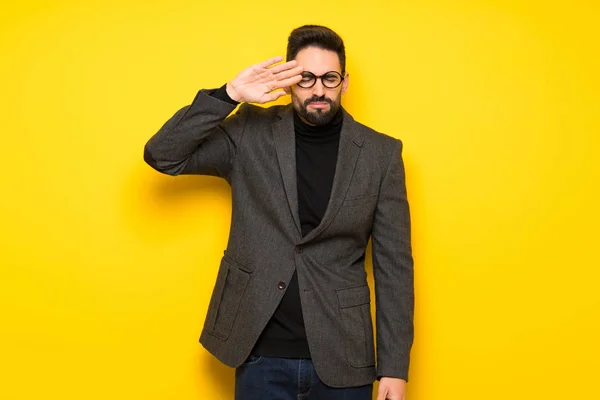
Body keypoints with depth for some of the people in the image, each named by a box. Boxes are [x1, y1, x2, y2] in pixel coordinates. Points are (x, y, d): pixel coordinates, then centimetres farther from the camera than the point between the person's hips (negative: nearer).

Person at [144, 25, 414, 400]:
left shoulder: (381, 153, -2)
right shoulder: (250, 134, -1)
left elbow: (394, 265, -1)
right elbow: (162, 155, -7)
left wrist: (394, 368, -4)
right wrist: (228, 95, -18)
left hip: (342, 362, 0)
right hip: (261, 358, 0)